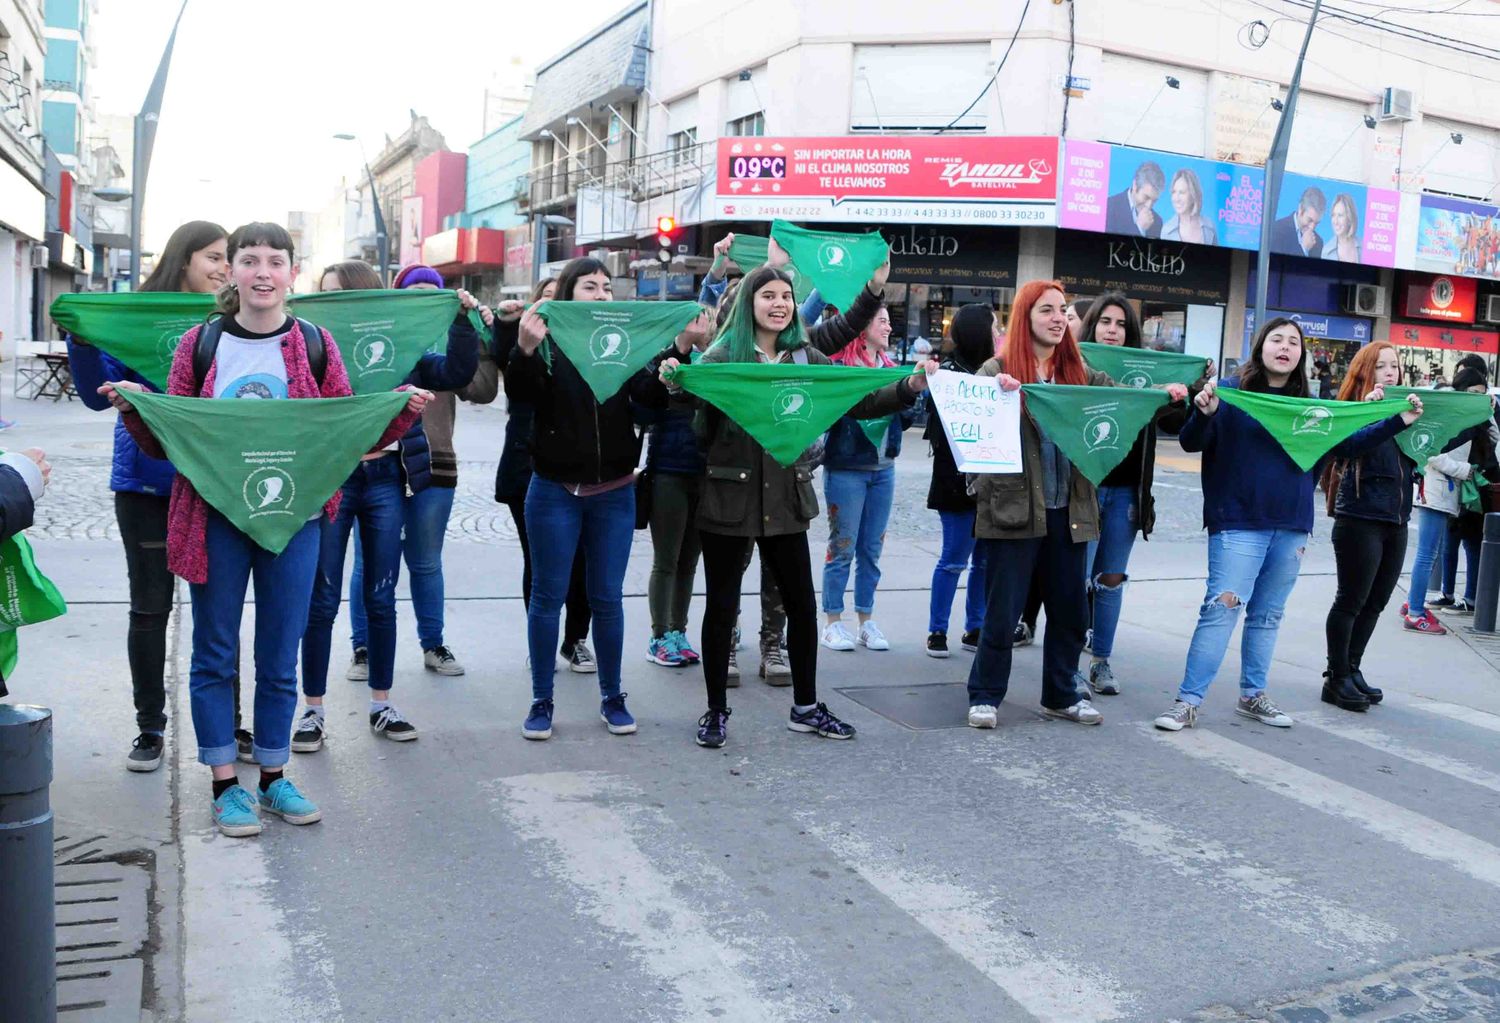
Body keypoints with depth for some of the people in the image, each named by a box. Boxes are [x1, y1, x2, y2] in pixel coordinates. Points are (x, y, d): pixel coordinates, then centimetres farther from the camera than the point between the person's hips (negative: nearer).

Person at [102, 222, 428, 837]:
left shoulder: (316, 346, 3)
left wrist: (404, 410, -11)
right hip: (215, 517, 0)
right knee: (215, 653, 6)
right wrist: (134, 408, -13)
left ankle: (273, 778, 25)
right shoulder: (200, 344, 2)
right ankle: (225, 785, 20)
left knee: (280, 655, 10)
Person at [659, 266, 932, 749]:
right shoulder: (723, 354, -4)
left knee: (802, 604, 10)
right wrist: (674, 381, -42)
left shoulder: (807, 358, 6)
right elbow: (696, 393, -19)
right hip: (729, 498, -3)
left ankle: (805, 707, 26)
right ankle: (716, 711, 20)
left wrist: (910, 387, -11)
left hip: (786, 499, 4)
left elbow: (857, 401, 3)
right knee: (722, 605, 6)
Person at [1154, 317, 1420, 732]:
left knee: (1268, 615, 14)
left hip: (1291, 527, 5)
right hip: (1238, 523, -5)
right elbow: (1191, 443, -9)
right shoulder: (1232, 392, -4)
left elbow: (1348, 444, 19)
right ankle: (1187, 701, -5)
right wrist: (1203, 413, -29)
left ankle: (1252, 695, 27)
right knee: (1222, 607, -10)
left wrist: (1398, 421, 10)